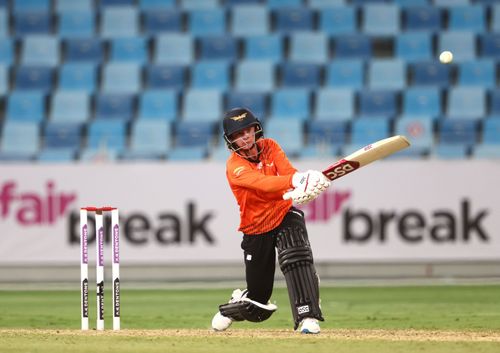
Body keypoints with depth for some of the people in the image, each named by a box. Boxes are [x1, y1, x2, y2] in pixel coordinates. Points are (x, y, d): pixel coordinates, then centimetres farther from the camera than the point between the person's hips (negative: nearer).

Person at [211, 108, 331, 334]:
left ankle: (307, 318, -31)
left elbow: (287, 171, -21)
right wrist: (296, 180, -55)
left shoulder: (270, 147, -4)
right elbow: (263, 183, -37)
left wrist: (303, 187, -46)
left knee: (296, 258, -31)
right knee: (258, 295, 5)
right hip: (256, 229, -2)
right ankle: (231, 309, 41)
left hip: (284, 215, 2)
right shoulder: (234, 166, -19)